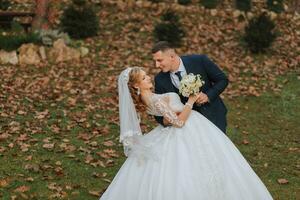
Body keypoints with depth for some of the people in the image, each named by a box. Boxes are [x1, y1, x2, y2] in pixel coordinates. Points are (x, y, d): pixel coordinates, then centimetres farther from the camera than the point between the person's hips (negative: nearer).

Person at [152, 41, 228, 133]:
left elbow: (223, 80, -8)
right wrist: (165, 120, -30)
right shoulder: (160, 80, -12)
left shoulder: (199, 61, -19)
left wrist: (208, 96, -24)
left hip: (213, 116, -1)